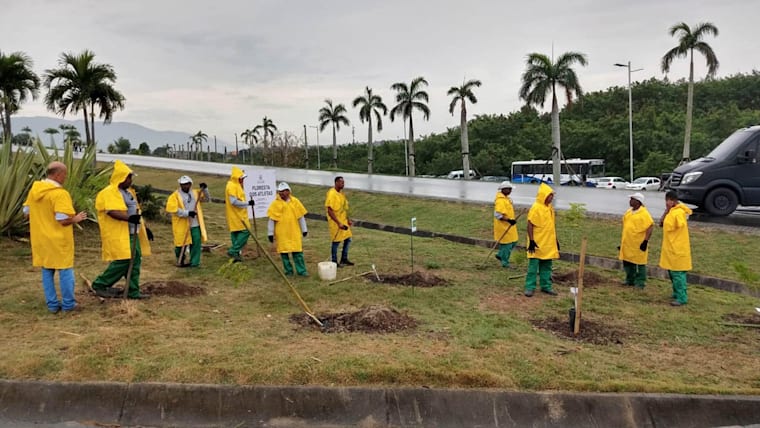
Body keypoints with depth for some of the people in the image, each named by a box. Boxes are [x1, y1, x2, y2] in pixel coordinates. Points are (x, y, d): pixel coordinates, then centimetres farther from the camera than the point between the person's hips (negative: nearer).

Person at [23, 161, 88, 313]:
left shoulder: (34, 190, 3)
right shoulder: (60, 193, -20)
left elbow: (26, 212, 12)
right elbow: (64, 220, -23)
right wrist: (76, 219, -5)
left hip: (40, 239, 7)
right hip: (59, 241, -7)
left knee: (47, 271, 14)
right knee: (65, 271, 6)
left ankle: (52, 304, 20)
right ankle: (68, 304, 13)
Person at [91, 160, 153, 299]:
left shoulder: (128, 191, 18)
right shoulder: (109, 193, -12)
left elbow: (135, 211, 24)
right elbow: (112, 211, -25)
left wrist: (144, 227, 20)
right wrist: (129, 218, -39)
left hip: (132, 233, 9)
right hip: (119, 235, -9)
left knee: (135, 261, 7)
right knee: (123, 261, -10)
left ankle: (133, 291, 13)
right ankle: (99, 284, 6)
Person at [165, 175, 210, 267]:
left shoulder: (196, 193, 12)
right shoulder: (175, 196, -4)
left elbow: (207, 199, 12)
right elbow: (172, 209, -15)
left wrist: (205, 189, -5)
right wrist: (187, 213, -20)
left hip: (195, 224, 4)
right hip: (182, 225, -4)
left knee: (196, 242, -1)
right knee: (182, 243, 3)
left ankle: (194, 262, 10)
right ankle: (180, 261, 25)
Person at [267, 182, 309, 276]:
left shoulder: (295, 201, 1)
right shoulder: (275, 203, -3)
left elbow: (301, 216, 7)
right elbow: (271, 219, 0)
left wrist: (304, 229, 10)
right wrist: (270, 233, 0)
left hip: (294, 232, 1)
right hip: (282, 233, 0)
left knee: (298, 252, 1)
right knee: (284, 251, 5)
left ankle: (301, 270, 7)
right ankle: (288, 270, 18)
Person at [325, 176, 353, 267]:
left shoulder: (341, 193, 9)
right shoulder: (331, 194, -18)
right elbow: (330, 211, -21)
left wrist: (348, 219, 11)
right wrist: (338, 223, -22)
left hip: (343, 221, 8)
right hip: (335, 222, -8)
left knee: (347, 239, 11)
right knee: (336, 241, 0)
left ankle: (344, 259, 25)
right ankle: (334, 262, 14)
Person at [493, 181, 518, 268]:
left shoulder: (507, 198, 11)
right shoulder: (500, 200, -21)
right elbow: (497, 215, -28)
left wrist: (512, 220, 19)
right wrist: (508, 220, -31)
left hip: (509, 225, 10)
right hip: (503, 226, -10)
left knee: (513, 242, 16)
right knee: (507, 244, -2)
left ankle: (500, 255, 30)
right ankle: (505, 262, 11)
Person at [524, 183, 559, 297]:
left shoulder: (550, 208, 9)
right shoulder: (536, 208, -14)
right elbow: (530, 225, -15)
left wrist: (555, 240, 17)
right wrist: (531, 241, -19)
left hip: (549, 243, 7)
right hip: (537, 244, -7)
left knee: (546, 266, 13)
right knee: (533, 266, -3)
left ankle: (546, 286, 23)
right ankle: (529, 287, 4)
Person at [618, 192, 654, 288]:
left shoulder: (644, 213, -13)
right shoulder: (628, 212, 11)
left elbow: (650, 226, -17)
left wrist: (646, 241, -21)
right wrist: (621, 242, 19)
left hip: (638, 244, -8)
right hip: (627, 243, 8)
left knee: (640, 263, 3)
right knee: (627, 262, 14)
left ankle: (640, 283, 12)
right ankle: (630, 280, 28)